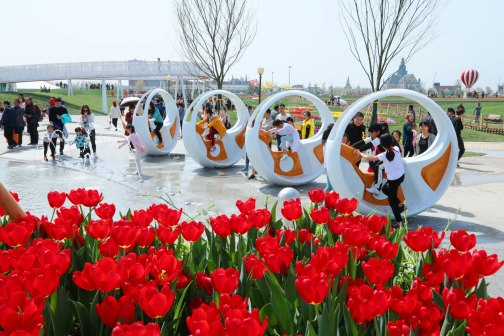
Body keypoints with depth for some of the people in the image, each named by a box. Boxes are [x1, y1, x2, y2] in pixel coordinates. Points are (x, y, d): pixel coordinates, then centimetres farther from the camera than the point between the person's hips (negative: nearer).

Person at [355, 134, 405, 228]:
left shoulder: (384, 155, -21)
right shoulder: (396, 149, -6)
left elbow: (369, 158, -11)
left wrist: (360, 153, 3)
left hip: (393, 179, -7)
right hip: (401, 175, 7)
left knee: (391, 200, 5)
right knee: (385, 189, 27)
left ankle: (399, 222, 5)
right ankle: (399, 204, 26)